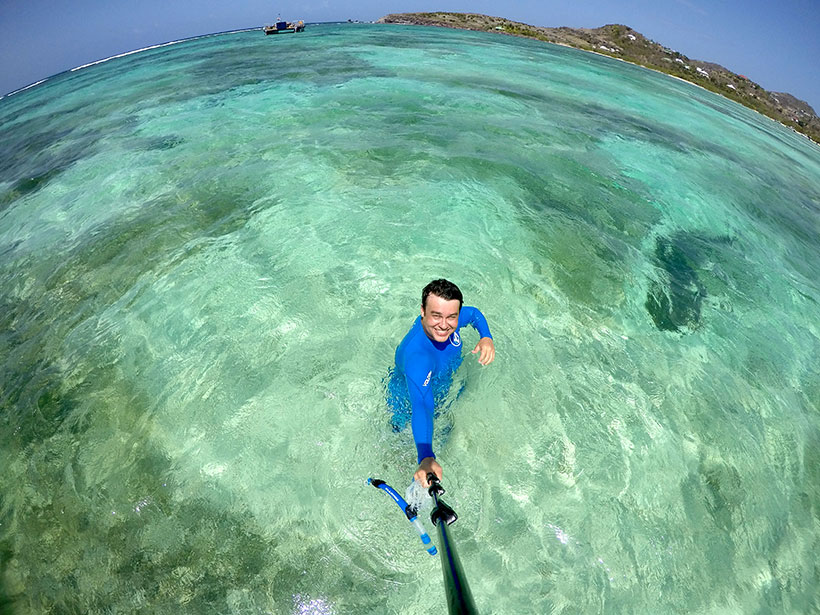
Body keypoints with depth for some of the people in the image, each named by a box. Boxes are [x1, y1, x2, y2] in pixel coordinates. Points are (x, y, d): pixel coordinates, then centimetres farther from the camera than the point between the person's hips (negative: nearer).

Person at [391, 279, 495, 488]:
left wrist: (486, 338, -22)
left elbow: (474, 313, -5)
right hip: (408, 399, -5)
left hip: (444, 387, 6)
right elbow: (421, 407, -57)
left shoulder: (448, 322, -28)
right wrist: (426, 458, -70)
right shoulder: (415, 355, -49)